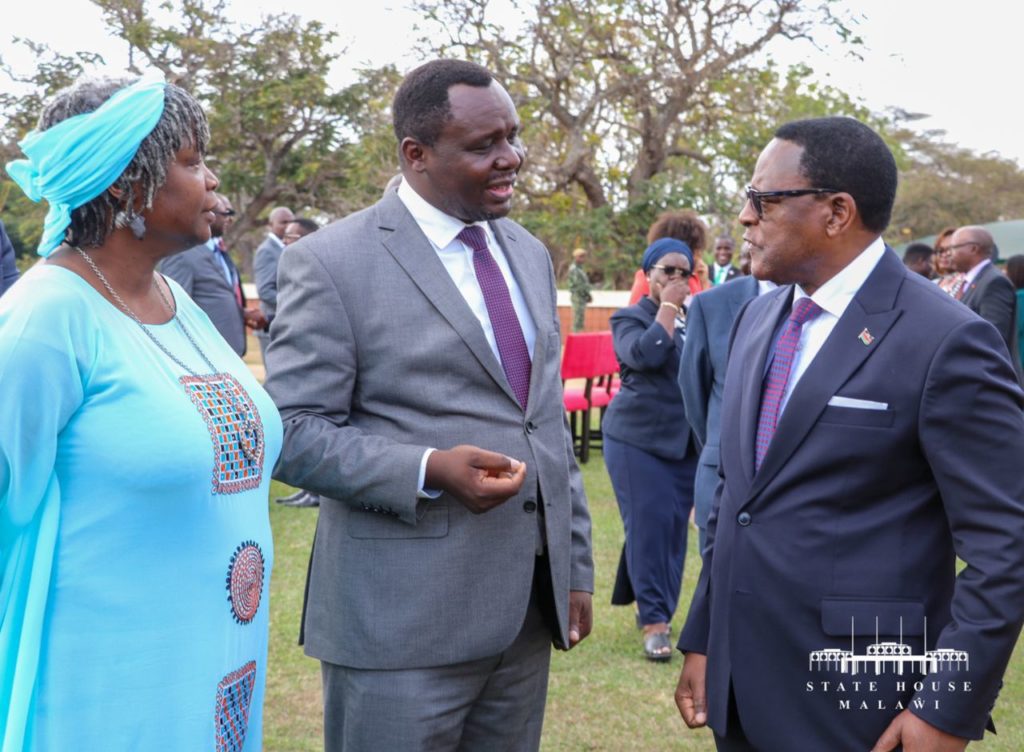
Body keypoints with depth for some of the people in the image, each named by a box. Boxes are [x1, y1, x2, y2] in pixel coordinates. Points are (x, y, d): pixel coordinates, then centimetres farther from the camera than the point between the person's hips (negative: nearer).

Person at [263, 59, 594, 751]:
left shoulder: (531, 256, 13)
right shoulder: (332, 262, -8)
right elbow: (293, 432, -10)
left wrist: (576, 566, 13)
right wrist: (428, 471, -23)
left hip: (527, 608, 6)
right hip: (401, 616, -6)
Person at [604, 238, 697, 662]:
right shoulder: (630, 318, 0)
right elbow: (644, 354, -22)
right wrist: (667, 307, -13)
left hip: (687, 441, 5)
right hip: (637, 437, -4)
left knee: (675, 528, 7)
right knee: (648, 526, -6)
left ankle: (660, 608, 21)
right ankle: (653, 620, -2)